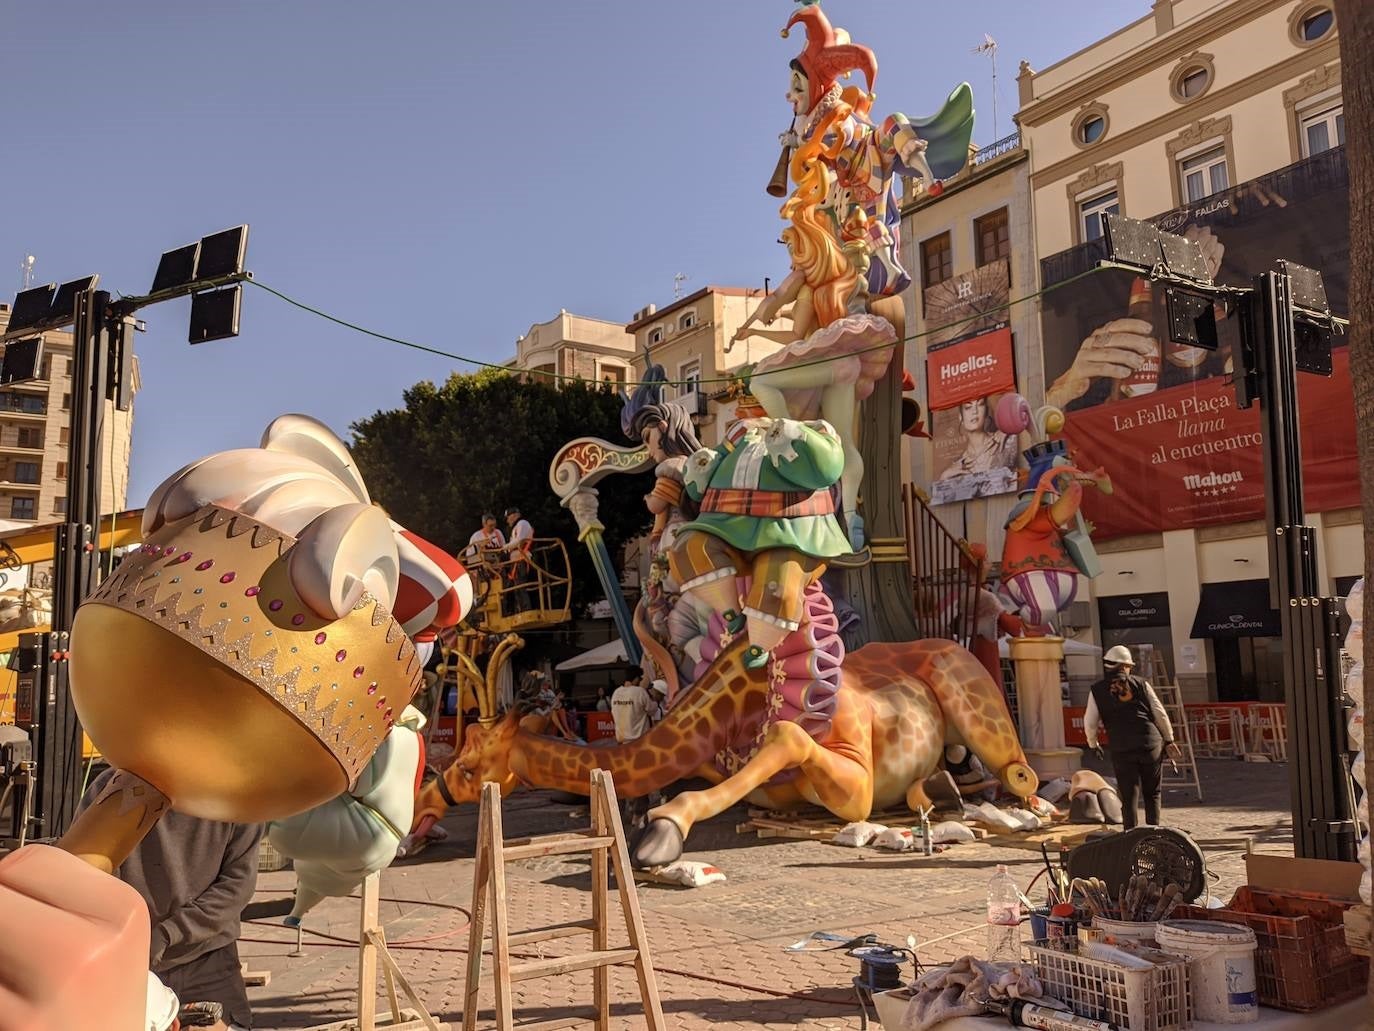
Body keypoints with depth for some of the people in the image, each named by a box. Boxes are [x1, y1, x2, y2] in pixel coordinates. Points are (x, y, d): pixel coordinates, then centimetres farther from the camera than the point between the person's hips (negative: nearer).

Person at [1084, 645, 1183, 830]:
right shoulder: (1141, 684, 6)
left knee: (1129, 797, 5)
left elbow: (1090, 723, 6)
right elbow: (1160, 714, 7)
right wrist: (1169, 740, 17)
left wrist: (1093, 744, 22)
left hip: (1121, 751, -1)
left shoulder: (1097, 690, 4)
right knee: (1152, 794, 13)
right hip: (1151, 745, 1)